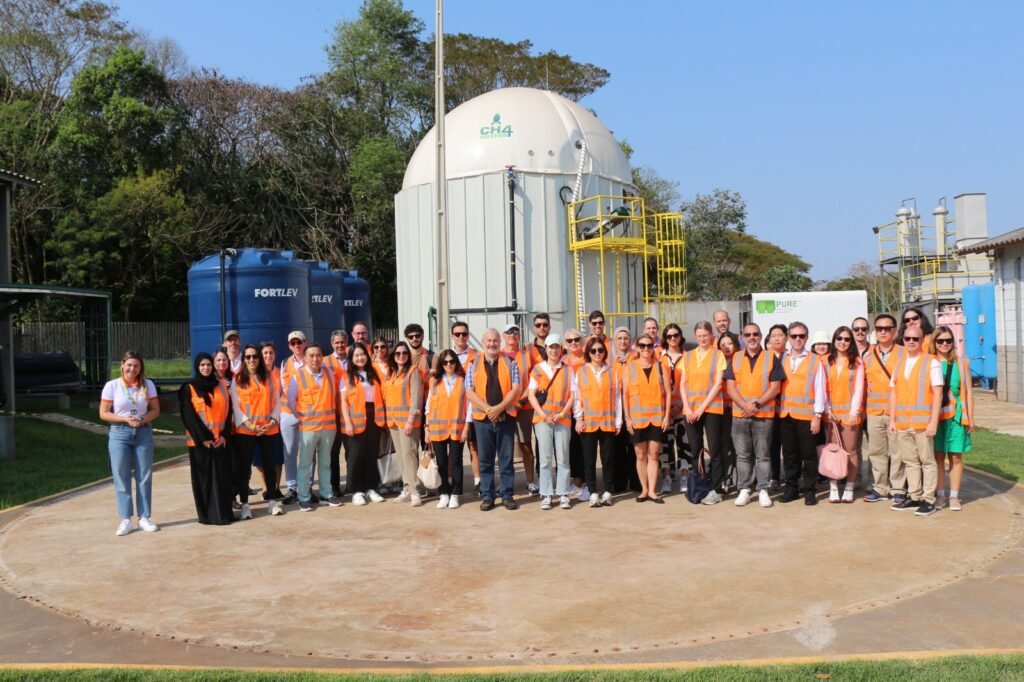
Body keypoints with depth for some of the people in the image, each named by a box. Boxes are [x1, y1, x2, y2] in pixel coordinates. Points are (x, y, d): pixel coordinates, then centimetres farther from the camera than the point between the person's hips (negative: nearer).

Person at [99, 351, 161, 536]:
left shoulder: (148, 385, 1)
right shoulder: (112, 386, -3)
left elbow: (155, 410, 5)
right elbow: (103, 413, -2)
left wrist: (142, 420, -14)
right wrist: (126, 419, -15)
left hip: (143, 433, 1)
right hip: (119, 434, -1)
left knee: (144, 477, 4)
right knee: (121, 477, 1)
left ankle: (144, 517, 12)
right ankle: (125, 519, 7)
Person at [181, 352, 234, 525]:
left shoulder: (220, 386, 11)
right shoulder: (189, 388, 0)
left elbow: (228, 411, 7)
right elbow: (189, 416, -7)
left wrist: (224, 434, -5)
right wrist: (203, 437, -14)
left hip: (220, 439, 3)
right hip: (200, 441, -3)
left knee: (223, 476, 4)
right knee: (204, 477, 0)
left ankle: (224, 512, 11)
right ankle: (207, 514, 5)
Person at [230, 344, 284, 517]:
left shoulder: (268, 378, 9)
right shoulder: (237, 379, 2)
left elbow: (277, 401, 7)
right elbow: (235, 405, -4)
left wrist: (273, 421, -9)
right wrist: (249, 424, -14)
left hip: (268, 430, 2)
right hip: (245, 430, -2)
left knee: (269, 464, 8)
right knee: (244, 466, 0)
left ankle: (272, 500, 17)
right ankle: (244, 504, 6)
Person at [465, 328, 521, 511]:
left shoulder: (510, 362, 4)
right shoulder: (474, 364, 6)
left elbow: (516, 389, -2)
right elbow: (470, 391, -1)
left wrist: (499, 407, -13)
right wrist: (487, 408, -12)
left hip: (506, 417, 0)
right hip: (482, 418, 1)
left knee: (506, 458, 4)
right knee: (485, 459, 5)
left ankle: (507, 495, 11)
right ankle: (487, 496, 13)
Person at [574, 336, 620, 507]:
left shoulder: (612, 372, 8)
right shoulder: (580, 372, 6)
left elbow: (617, 397, 8)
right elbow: (576, 397, 3)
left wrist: (618, 421, 3)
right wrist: (578, 419, -5)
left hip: (608, 422, 1)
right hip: (587, 422, -1)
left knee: (608, 458, 3)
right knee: (589, 459, 1)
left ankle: (607, 492, 11)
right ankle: (593, 493, 6)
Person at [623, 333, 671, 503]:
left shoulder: (660, 367, 5)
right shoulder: (630, 368, 3)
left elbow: (667, 393, 5)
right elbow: (625, 394, 2)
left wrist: (667, 415, -2)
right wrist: (627, 418, -3)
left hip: (657, 418, 0)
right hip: (637, 418, 0)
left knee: (653, 455, 1)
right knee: (641, 455, 6)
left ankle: (652, 491, 5)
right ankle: (644, 490, 15)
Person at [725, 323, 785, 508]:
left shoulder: (771, 358, 3)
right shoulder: (736, 358, 9)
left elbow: (775, 387, -3)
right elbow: (730, 386, 2)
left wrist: (757, 404, -13)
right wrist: (745, 405, -12)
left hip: (763, 415, -2)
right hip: (740, 414, 2)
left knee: (762, 455, 2)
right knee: (742, 455, 6)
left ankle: (763, 490, 9)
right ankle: (744, 490, 12)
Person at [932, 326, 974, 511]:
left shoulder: (961, 363, 4)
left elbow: (968, 391, 6)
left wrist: (970, 417, 3)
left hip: (956, 415, 0)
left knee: (955, 456, 3)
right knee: (938, 456, 3)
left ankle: (954, 496, 10)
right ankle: (939, 495, 12)